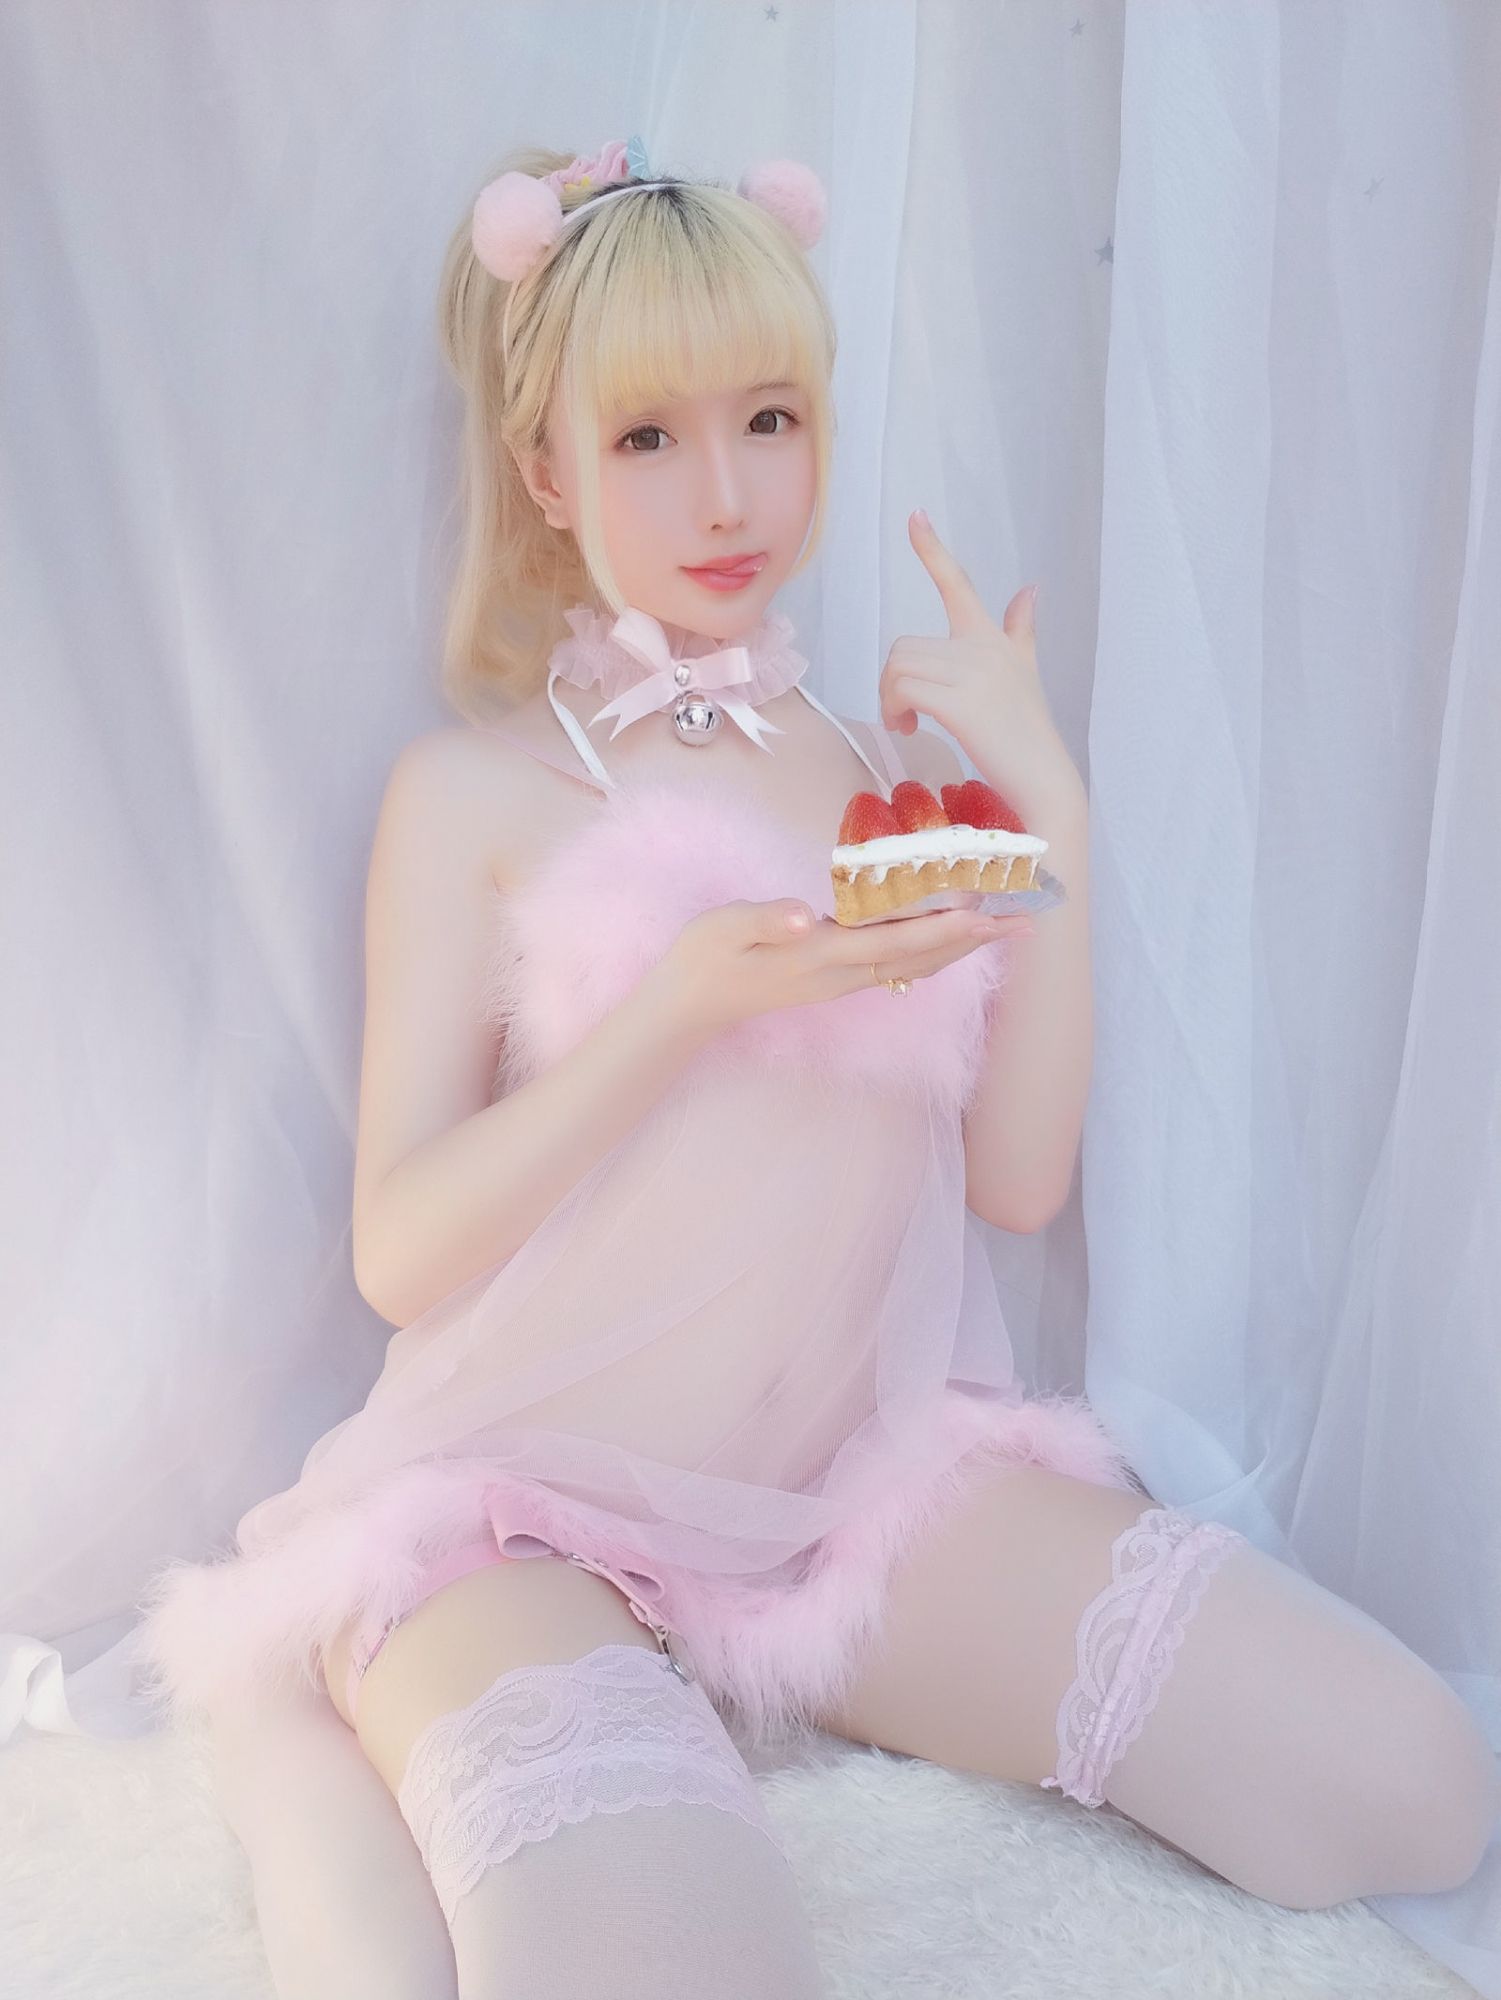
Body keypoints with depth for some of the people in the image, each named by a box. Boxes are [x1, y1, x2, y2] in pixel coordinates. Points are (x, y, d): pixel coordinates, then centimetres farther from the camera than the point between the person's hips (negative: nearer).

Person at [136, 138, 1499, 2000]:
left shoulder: (887, 768, 10)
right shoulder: (475, 791, -2)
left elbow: (1017, 1176, 5)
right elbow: (399, 1252, -8)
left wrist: (1052, 829, -4)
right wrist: (690, 1001, -20)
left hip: (865, 1468, 6)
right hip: (528, 1504, -5)